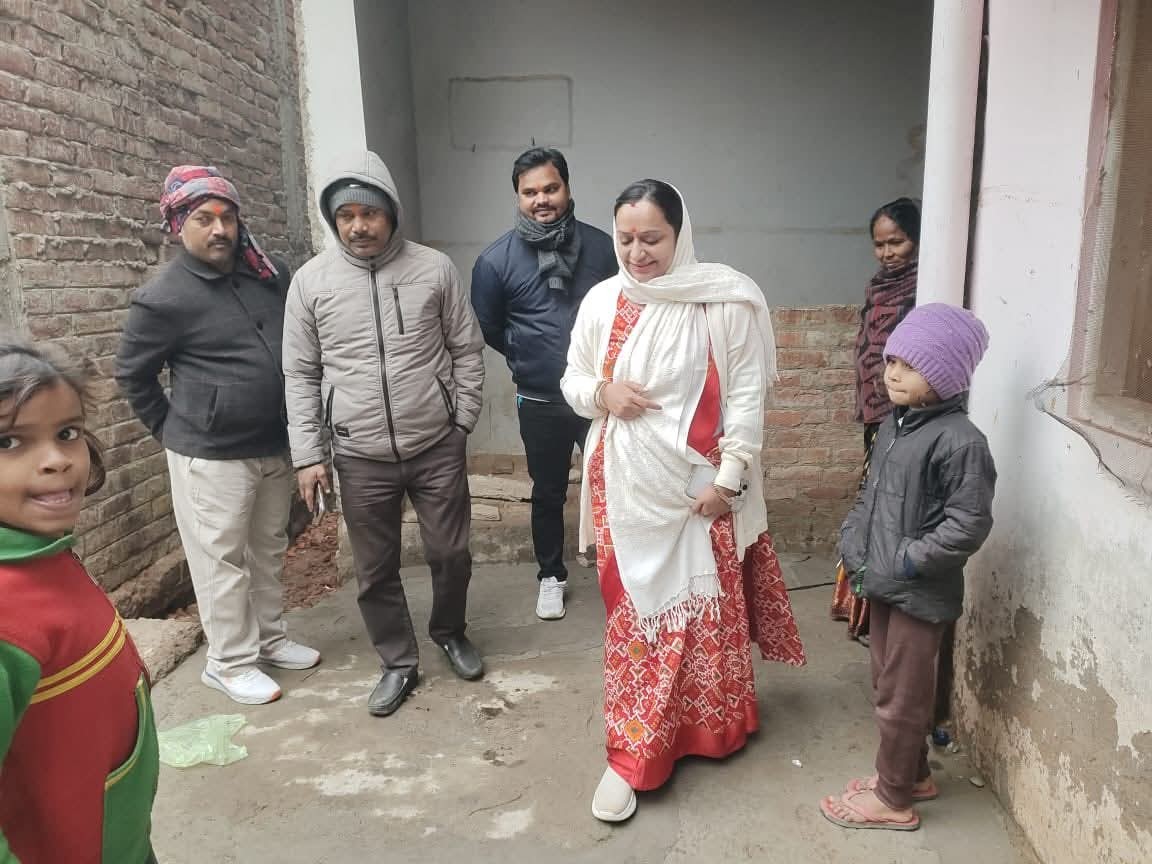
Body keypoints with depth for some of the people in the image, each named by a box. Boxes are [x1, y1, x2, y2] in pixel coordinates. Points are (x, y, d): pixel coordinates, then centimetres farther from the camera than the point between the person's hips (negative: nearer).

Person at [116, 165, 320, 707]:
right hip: (210, 456, -5)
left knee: (269, 550, 18)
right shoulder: (164, 298, -13)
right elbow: (131, 374, -1)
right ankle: (229, 662, 21)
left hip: (275, 447, 6)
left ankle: (270, 638, 35)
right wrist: (173, 429, 1)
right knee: (222, 562, 5)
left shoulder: (272, 276, 2)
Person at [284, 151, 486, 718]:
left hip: (438, 448, 0)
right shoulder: (310, 281, -1)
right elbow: (300, 374, 2)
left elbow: (467, 350, 4)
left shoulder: (434, 269, -2)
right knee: (375, 570, 11)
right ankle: (399, 662, 32)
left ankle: (450, 632, 40)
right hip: (360, 458, 1)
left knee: (450, 553, 11)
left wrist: (462, 422, 0)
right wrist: (309, 454, -1)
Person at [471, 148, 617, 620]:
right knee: (548, 494, 15)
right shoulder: (496, 260, -8)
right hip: (541, 404, 0)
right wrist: (529, 362, 9)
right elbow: (488, 329, 5)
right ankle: (551, 577, 35)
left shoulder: (601, 245, -4)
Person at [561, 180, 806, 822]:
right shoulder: (602, 301, 1)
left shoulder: (723, 300, -9)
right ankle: (633, 753, 23)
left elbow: (747, 393, -7)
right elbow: (572, 381, 10)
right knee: (635, 612, 9)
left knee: (707, 607, 11)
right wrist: (602, 393, -12)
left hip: (699, 484, -2)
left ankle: (712, 725, 37)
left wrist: (729, 476, -11)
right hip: (626, 485, 2)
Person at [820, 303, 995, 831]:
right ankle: (913, 774, 42)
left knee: (901, 697, 8)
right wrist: (851, 542, 6)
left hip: (920, 593, -8)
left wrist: (908, 561, -21)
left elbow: (969, 525, -21)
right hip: (884, 584, 8)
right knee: (889, 686, 22)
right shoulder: (893, 425, 6)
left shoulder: (960, 441, -21)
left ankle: (894, 799, 27)